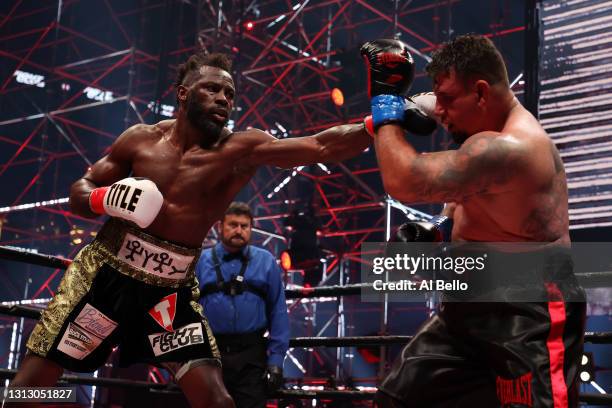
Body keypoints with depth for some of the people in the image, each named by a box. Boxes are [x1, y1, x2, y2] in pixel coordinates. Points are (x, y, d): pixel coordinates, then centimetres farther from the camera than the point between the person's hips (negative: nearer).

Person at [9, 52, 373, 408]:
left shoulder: (243, 150, -8)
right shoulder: (141, 139, -2)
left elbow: (322, 146, -20)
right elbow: (79, 191, 5)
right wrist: (107, 200, -17)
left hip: (172, 290, 0)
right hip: (105, 273, 1)